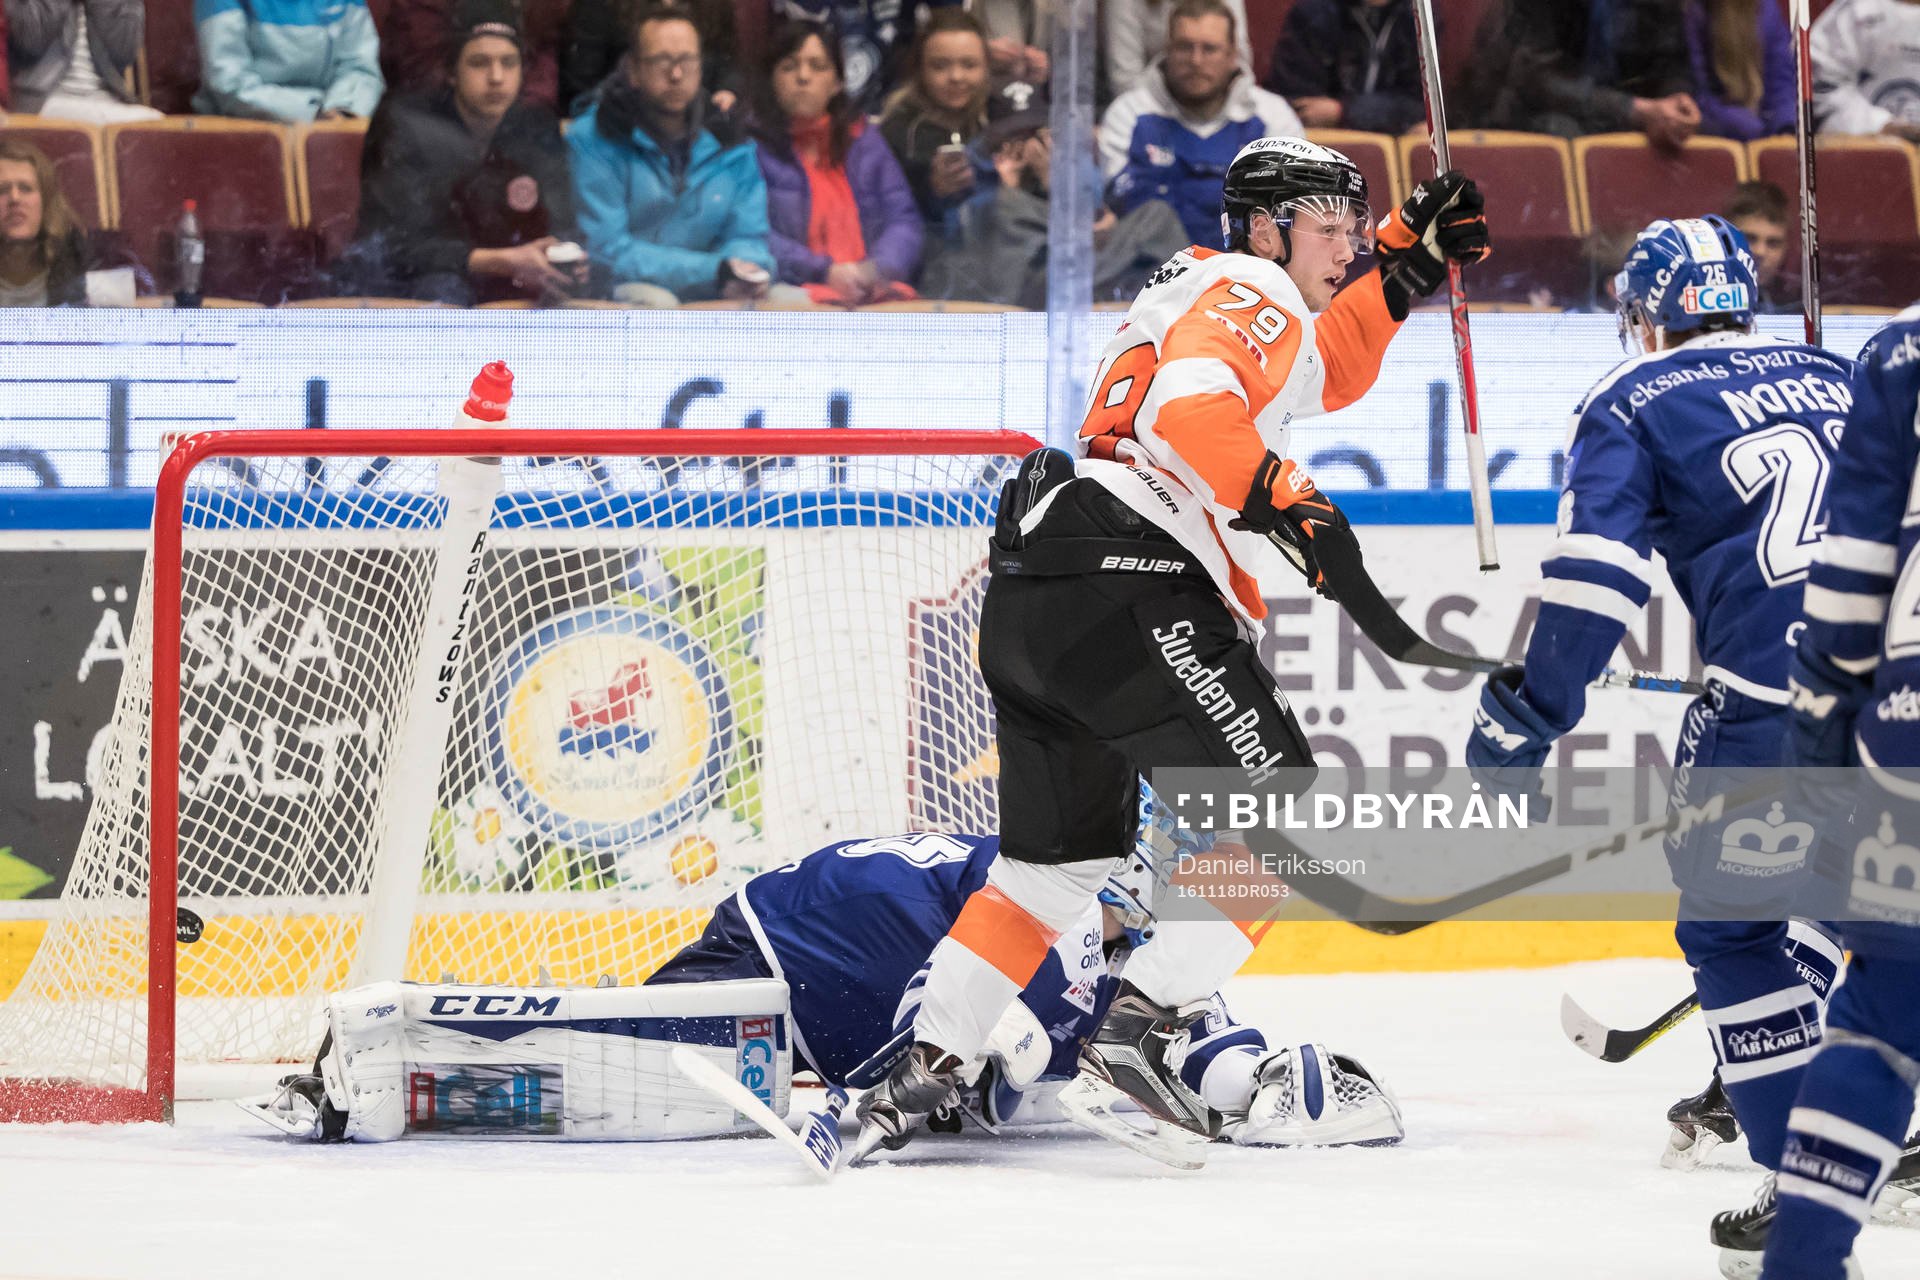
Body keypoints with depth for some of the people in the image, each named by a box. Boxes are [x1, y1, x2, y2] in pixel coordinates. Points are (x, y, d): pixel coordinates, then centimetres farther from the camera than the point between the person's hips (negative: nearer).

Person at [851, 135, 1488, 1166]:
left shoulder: (1207, 292, 30)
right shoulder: (1248, 291, -1)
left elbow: (1321, 374, 43)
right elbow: (1191, 405, -20)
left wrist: (1401, 267, 32)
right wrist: (1287, 506, -21)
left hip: (1031, 597, 10)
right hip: (1125, 581, -10)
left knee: (1060, 854, 18)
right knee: (1273, 807, -10)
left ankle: (914, 1079, 14)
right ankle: (1132, 1042, -18)